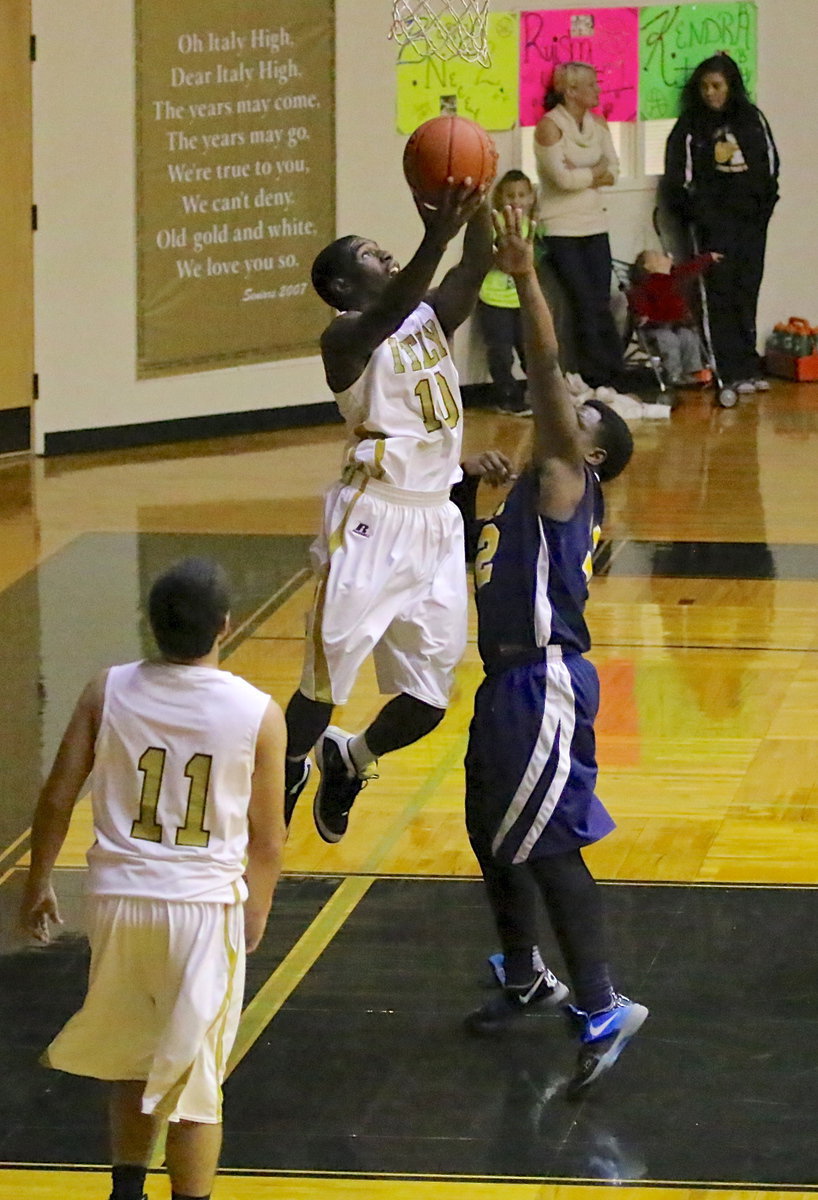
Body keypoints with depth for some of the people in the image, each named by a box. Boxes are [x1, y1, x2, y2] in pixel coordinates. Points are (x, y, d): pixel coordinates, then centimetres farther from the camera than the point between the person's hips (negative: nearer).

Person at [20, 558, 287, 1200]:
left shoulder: (107, 692, -6)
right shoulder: (258, 713, -9)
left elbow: (58, 797, 0)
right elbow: (267, 838, -1)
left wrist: (39, 883, 14)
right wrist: (257, 909, 16)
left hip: (120, 900, 3)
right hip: (206, 906, -3)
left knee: (131, 1062, 23)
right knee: (195, 1081, 6)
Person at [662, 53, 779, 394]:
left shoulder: (752, 119, 9)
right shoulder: (690, 126, 3)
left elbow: (770, 163, 13)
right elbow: (679, 177, 2)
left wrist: (764, 205, 3)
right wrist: (695, 213, -6)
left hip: (751, 217, 2)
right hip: (714, 221, -2)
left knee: (747, 292, 4)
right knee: (722, 293, -7)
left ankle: (748, 367, 9)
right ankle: (735, 371, -6)